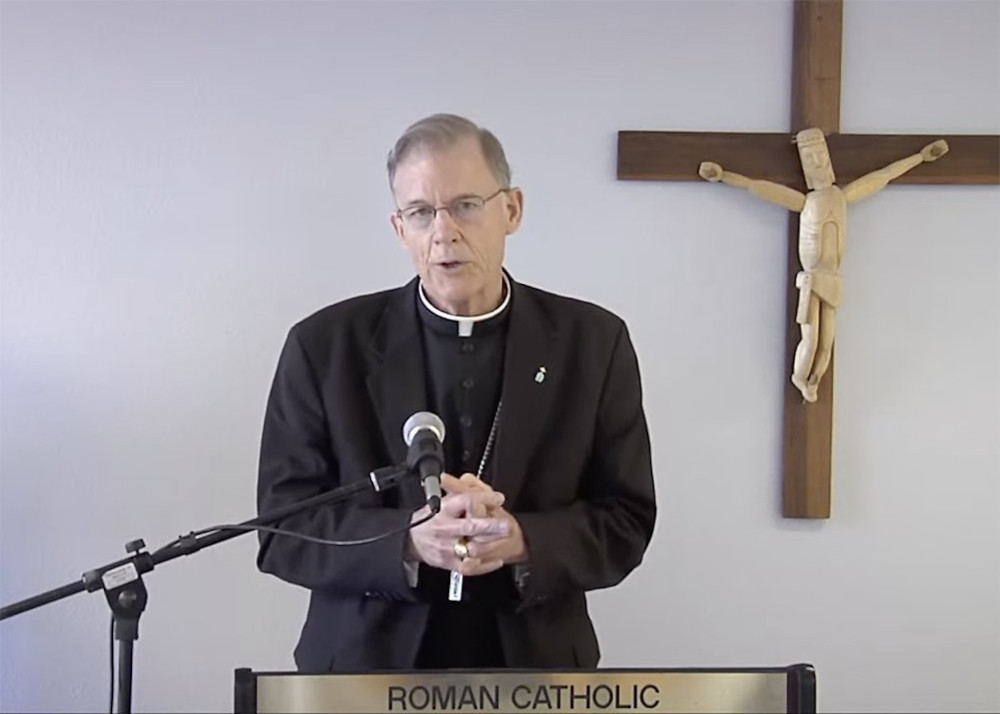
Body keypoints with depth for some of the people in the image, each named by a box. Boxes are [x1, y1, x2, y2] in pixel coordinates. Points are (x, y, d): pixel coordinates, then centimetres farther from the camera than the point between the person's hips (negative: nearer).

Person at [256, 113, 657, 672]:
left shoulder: (592, 342, -3)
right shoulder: (327, 345, -5)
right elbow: (285, 526, -6)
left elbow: (625, 520, -2)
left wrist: (522, 542, -20)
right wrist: (409, 542, -23)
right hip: (369, 666, 0)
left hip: (533, 670, 1)